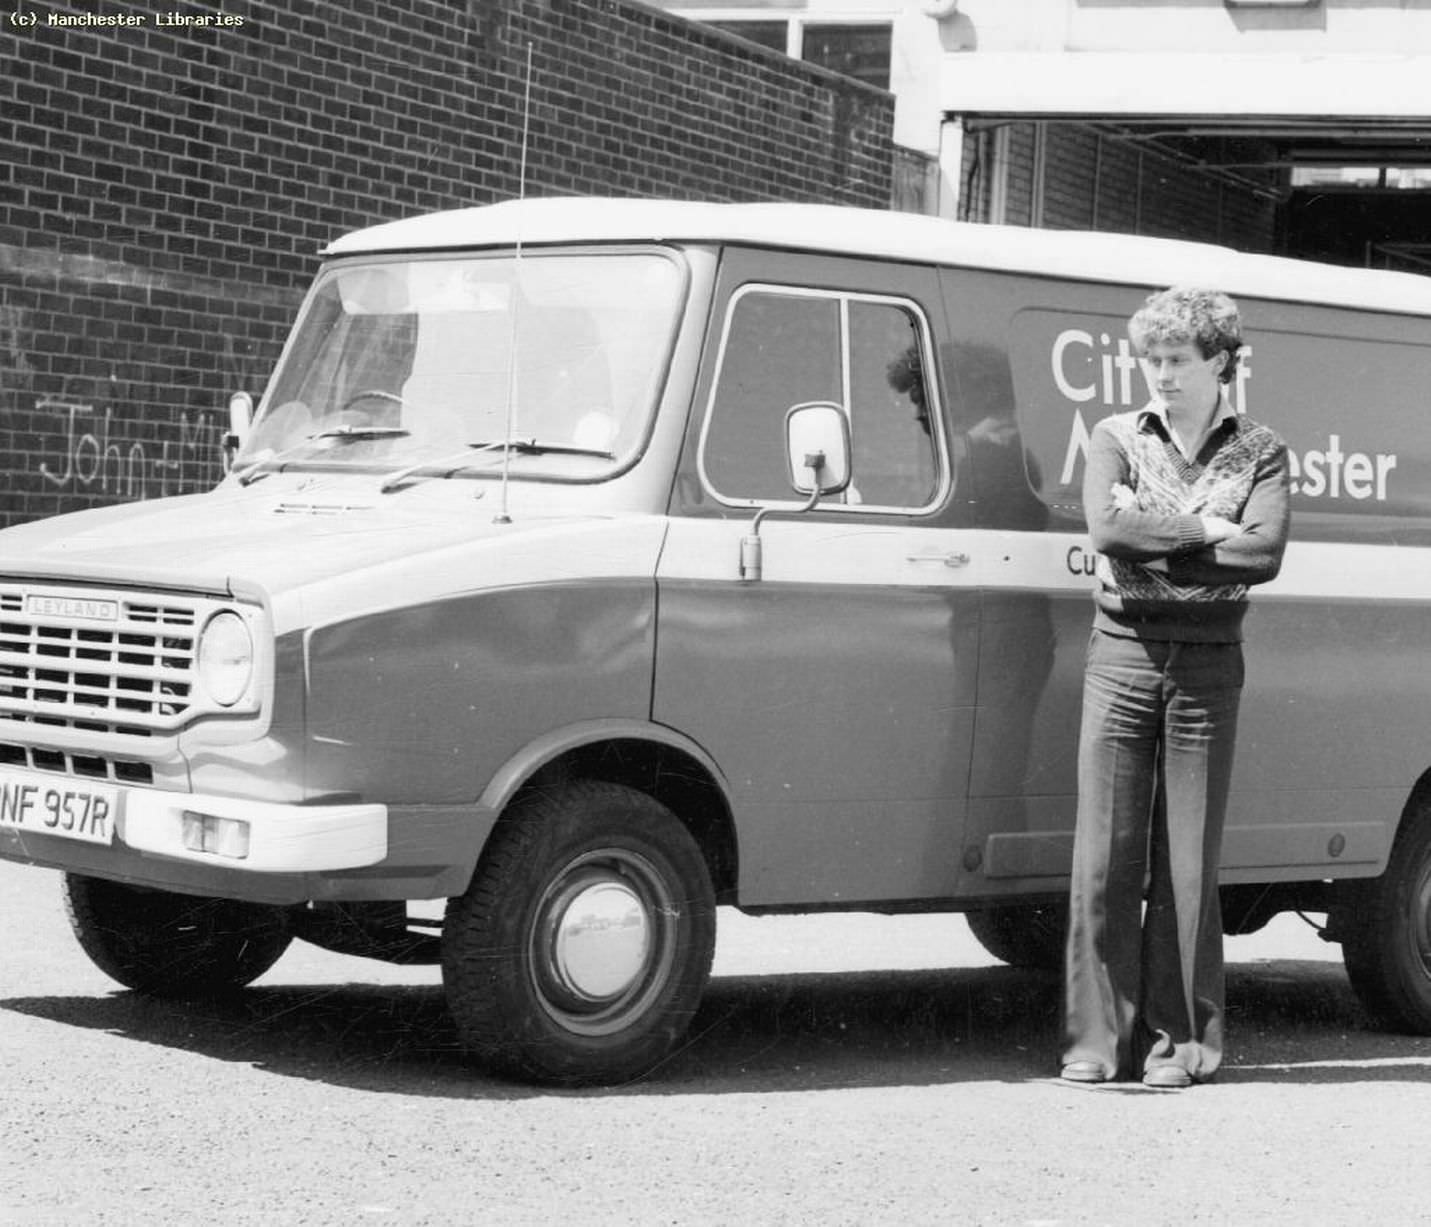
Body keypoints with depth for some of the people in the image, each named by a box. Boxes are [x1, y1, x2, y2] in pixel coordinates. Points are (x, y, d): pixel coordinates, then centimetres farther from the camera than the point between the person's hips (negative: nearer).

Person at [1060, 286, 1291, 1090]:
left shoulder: (1260, 452, 5)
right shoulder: (1117, 438, 7)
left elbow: (1265, 554, -11)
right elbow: (1107, 528, -12)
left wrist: (1153, 544, -11)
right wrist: (1207, 528, -12)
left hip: (1208, 665, -1)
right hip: (1123, 657, 1)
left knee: (1190, 862, 2)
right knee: (1105, 856, -2)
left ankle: (1182, 1038, 8)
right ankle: (1100, 1037, 3)